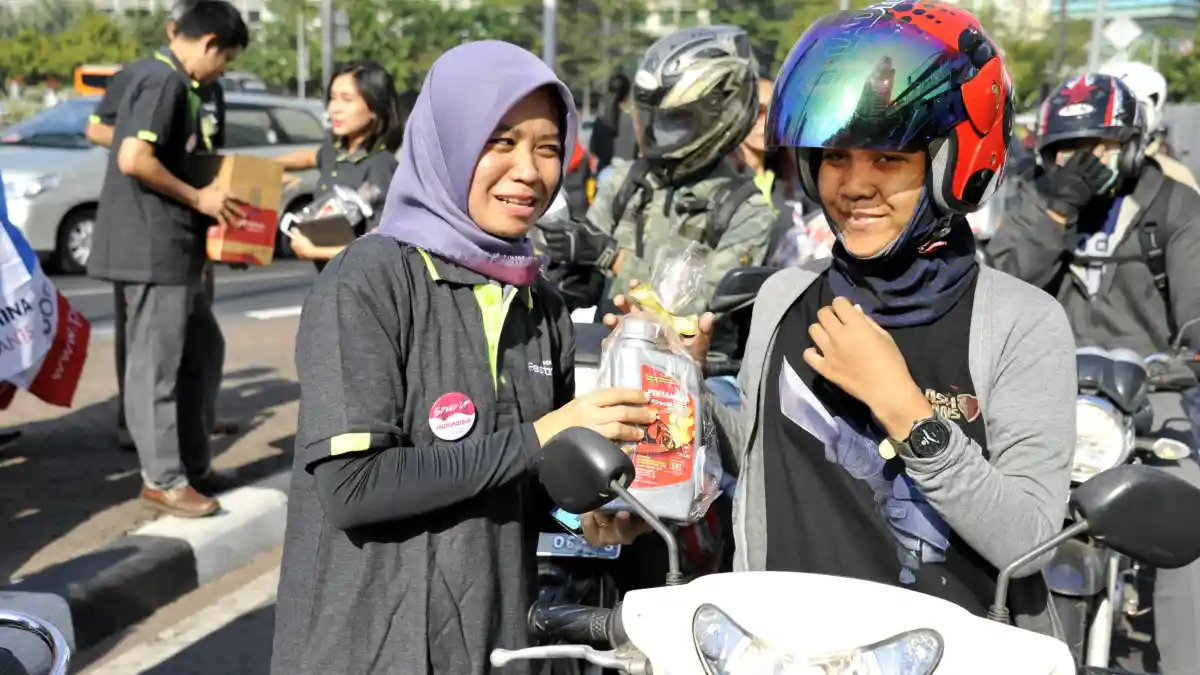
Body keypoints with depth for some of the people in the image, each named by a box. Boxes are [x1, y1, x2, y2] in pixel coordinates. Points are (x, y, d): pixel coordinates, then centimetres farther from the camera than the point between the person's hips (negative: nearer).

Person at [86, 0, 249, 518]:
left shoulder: (167, 79, 16)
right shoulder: (164, 81, -15)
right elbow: (133, 160, -24)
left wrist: (204, 194, 15)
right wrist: (198, 198, -14)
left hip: (173, 248, 11)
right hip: (152, 249, -11)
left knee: (204, 351, 16)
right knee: (156, 365, -2)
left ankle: (193, 465, 25)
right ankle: (163, 479, 7)